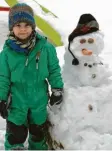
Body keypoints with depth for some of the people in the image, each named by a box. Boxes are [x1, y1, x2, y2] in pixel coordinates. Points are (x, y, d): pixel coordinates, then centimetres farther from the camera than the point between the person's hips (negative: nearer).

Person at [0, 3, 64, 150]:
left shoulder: (45, 47, -12)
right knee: (16, 134, 8)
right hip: (16, 101, -1)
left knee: (38, 131, 22)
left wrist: (57, 89, 2)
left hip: (39, 100, 2)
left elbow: (54, 69, 0)